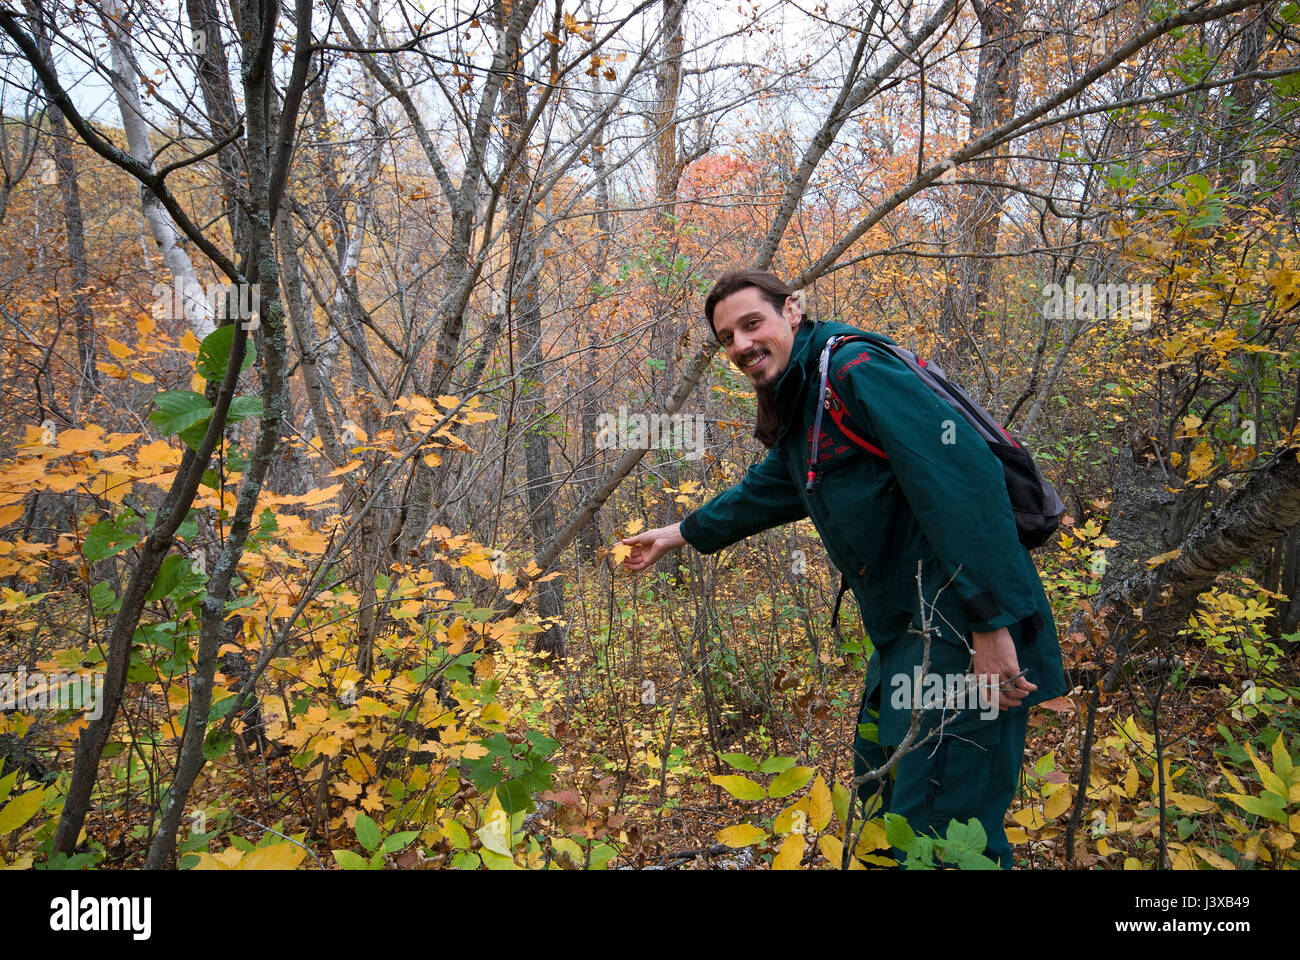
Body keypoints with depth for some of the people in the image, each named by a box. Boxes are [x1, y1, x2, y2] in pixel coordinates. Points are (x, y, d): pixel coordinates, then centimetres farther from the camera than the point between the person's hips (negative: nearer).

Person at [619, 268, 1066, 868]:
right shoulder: (798, 417, 17)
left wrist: (990, 622, -27)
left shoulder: (854, 368, -14)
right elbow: (763, 493, 35)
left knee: (941, 826, -7)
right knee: (880, 789, 22)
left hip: (962, 625, -10)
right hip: (905, 635, 10)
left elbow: (963, 477, -24)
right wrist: (677, 535, 45)